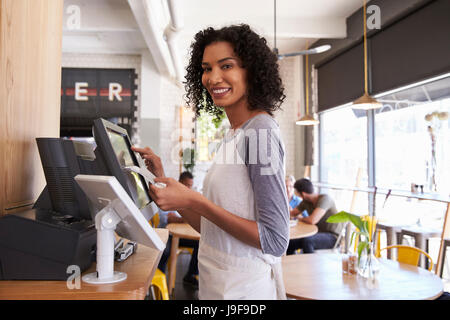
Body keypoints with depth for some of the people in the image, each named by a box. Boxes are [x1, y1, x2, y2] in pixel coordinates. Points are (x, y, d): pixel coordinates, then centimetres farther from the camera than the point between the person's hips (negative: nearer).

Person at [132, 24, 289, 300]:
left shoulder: (261, 132, -18)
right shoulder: (235, 135, 7)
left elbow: (275, 241, -21)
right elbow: (211, 227, 8)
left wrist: (194, 201, -24)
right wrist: (163, 179, 2)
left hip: (243, 287, -8)